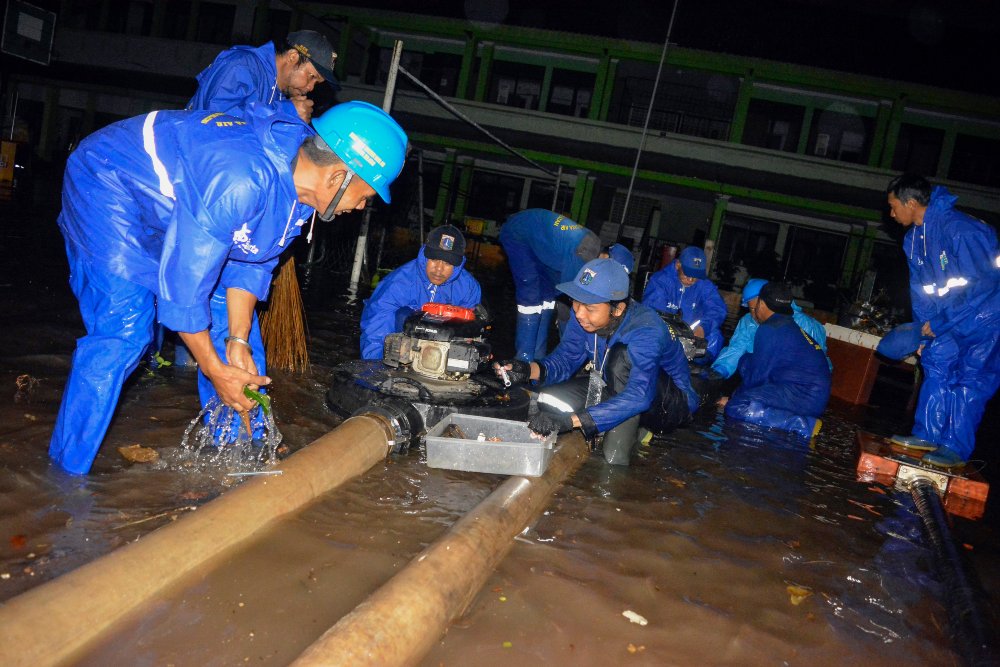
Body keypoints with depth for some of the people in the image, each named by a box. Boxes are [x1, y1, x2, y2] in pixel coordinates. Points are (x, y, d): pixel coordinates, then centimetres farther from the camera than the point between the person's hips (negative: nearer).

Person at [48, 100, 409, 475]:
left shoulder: (300, 177, -12)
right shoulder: (240, 179, -40)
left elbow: (251, 262, -4)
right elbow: (184, 278, -34)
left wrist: (238, 341, -11)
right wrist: (215, 370, -24)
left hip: (174, 197, 8)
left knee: (232, 318, 5)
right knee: (124, 329, -20)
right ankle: (66, 470, -4)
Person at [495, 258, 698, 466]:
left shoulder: (646, 331, -35)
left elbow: (638, 396, -45)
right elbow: (565, 359, -9)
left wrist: (571, 420, -53)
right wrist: (530, 370, -32)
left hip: (671, 404, -7)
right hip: (618, 389, 7)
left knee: (623, 355, -35)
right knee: (549, 398, -12)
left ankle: (621, 448, -21)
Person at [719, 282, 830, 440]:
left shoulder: (769, 329, -9)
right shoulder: (790, 326, 20)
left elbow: (756, 375, -6)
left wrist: (733, 399, 8)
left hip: (804, 394, -10)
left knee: (737, 408, -24)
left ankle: (804, 425, -18)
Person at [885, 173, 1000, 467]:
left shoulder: (959, 229, -28)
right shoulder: (914, 238, 0)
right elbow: (921, 287, 8)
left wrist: (939, 323, -22)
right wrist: (923, 328, 1)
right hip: (952, 312, 8)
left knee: (971, 375, -9)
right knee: (937, 363, 3)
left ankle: (956, 448, -6)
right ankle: (928, 434, 8)